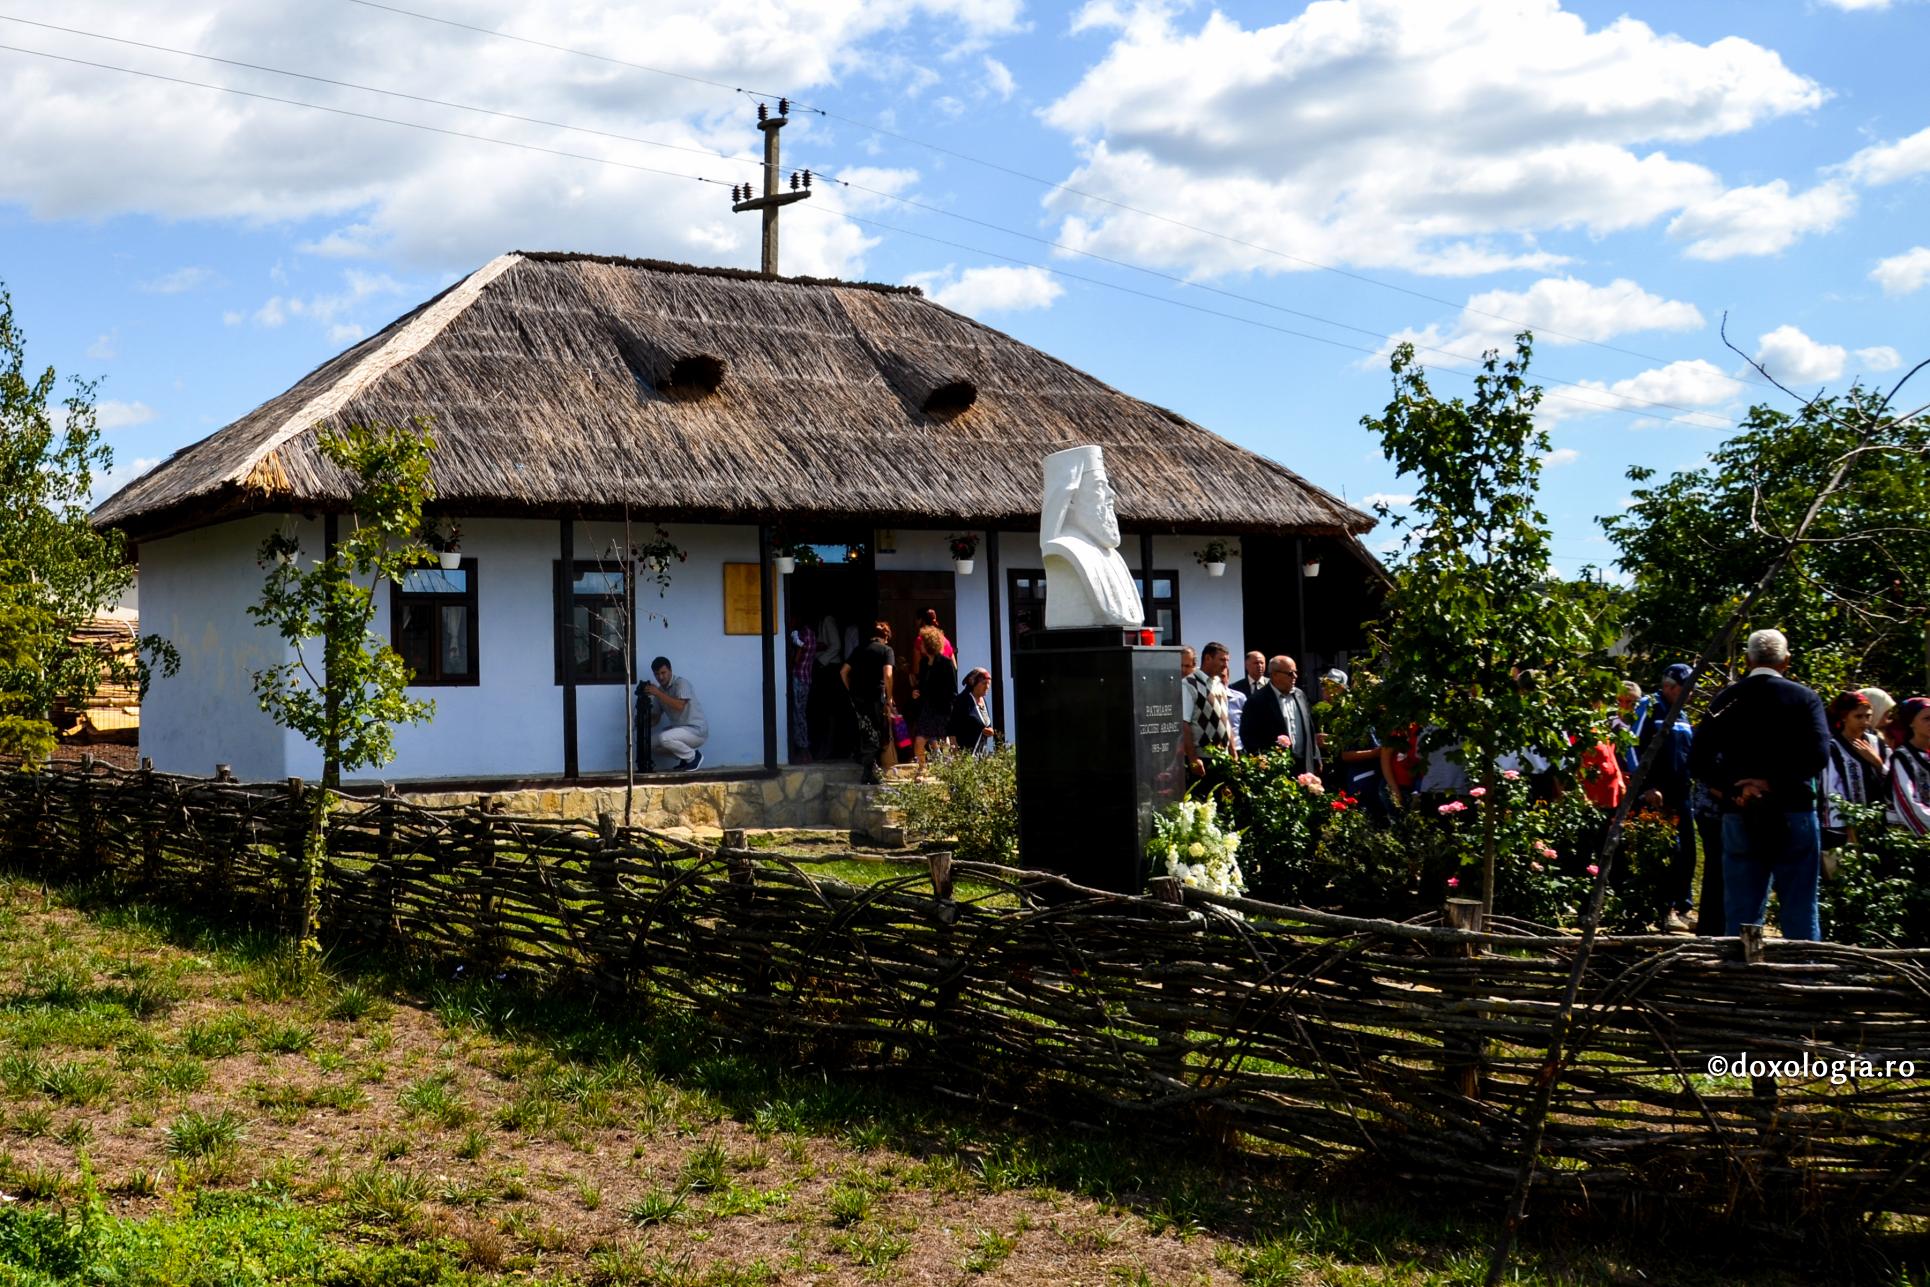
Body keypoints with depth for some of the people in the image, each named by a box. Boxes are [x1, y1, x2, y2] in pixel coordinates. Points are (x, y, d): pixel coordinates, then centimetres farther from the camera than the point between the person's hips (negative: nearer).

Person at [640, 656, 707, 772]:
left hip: (697, 730, -8)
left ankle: (693, 756, -5)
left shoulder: (681, 683, -15)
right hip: (679, 729, 8)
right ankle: (685, 757, 9)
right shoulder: (660, 690, 6)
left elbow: (679, 706, -31)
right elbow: (654, 718, 8)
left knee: (664, 738, -30)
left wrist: (658, 694, -31)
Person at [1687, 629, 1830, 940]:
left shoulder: (1725, 699, 5)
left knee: (1740, 916, 7)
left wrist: (1730, 790, -4)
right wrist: (1774, 783, -11)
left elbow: (1698, 760, -1)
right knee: (1800, 915, 4)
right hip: (1794, 813, -2)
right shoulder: (1805, 698, -2)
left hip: (1739, 817, 2)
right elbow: (1818, 756, -14)